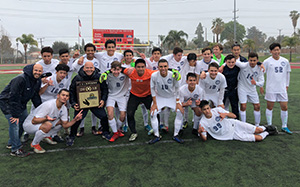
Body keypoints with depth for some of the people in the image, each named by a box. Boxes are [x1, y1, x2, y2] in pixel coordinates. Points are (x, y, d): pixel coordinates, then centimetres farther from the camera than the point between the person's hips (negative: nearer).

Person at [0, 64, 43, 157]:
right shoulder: (20, 79, -30)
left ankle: (11, 143, 31)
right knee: (14, 124, -15)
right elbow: (13, 98, -30)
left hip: (21, 103, 9)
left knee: (24, 122, 14)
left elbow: (36, 97, 8)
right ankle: (15, 149, -5)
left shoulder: (38, 81, -3)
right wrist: (16, 115, -28)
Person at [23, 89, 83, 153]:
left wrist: (75, 119, -16)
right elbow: (34, 121, -28)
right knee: (48, 125, -35)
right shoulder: (48, 105, -29)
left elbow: (65, 125, -1)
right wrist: (46, 118, -46)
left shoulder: (64, 109, -5)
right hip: (29, 124, -7)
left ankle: (46, 136, 11)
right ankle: (34, 144, -11)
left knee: (61, 121, -1)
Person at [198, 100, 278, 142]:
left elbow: (234, 116, -6)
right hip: (231, 135, -2)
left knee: (258, 130, -3)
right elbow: (204, 139, -16)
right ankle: (267, 133, 25)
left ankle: (265, 128, 34)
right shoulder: (203, 123, -19)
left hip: (233, 124, 2)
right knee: (258, 138, -9)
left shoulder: (217, 110, -13)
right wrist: (200, 133, -39)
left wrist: (226, 114, -29)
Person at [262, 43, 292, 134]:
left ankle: (284, 126, 19)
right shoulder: (267, 61, -4)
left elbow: (287, 73, 17)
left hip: (282, 89, 3)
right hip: (271, 89, -3)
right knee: (270, 107, 4)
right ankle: (269, 126, 17)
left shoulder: (285, 61, 6)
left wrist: (287, 85, 16)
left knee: (284, 107, 5)